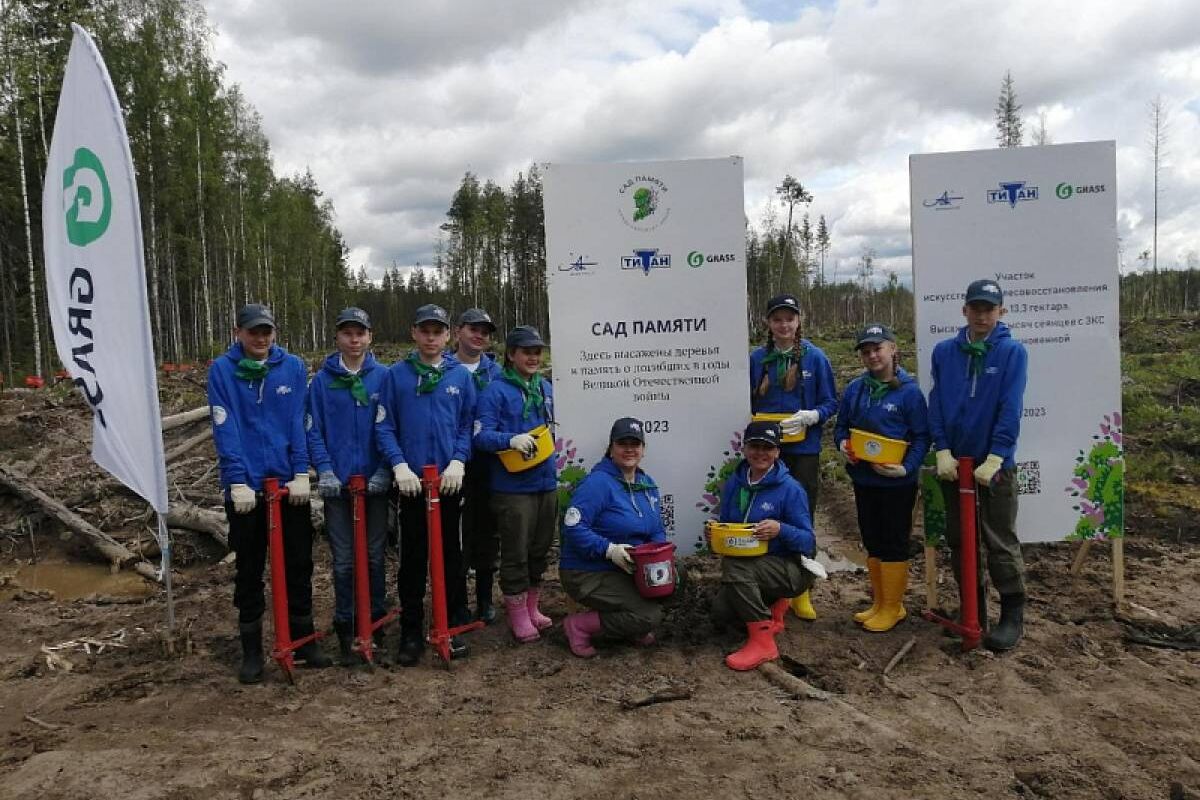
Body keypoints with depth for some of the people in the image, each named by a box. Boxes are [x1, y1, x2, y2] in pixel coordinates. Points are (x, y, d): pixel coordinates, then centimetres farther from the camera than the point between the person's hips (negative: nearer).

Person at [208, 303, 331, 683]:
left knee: (299, 565, 10)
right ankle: (251, 651, 22)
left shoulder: (293, 367, 1)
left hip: (289, 482, 2)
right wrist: (238, 482, -17)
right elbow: (225, 430, -10)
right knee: (249, 570, 9)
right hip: (245, 486, -1)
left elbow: (299, 423, -3)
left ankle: (303, 641, 24)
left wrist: (301, 474, -11)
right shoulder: (222, 370, -4)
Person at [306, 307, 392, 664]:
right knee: (344, 561, 5)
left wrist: (385, 470, -10)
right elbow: (313, 431, 2)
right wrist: (324, 470, -11)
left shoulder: (384, 377, 1)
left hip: (376, 483, 0)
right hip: (337, 483, 0)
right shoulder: (322, 381, 2)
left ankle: (375, 621, 23)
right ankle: (345, 628, 16)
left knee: (375, 556, 9)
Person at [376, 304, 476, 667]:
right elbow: (384, 426, -1)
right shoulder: (396, 374, 1)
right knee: (412, 556, 6)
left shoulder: (461, 375, 4)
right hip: (411, 480, -1)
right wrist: (399, 465, -12)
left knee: (451, 553, 9)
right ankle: (411, 631, 18)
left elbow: (469, 425, 4)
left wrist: (458, 462, -9)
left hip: (449, 480, 1)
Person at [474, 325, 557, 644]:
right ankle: (517, 615, 17)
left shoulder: (545, 387, 12)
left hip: (546, 483, 7)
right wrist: (511, 440, -31)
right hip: (513, 487, -7)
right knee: (516, 554, 1)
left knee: (539, 550, 16)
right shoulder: (496, 390, -9)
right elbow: (481, 435, -17)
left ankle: (532, 607, 32)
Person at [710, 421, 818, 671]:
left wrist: (780, 530, -33)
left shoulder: (790, 489, -15)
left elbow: (808, 541, -14)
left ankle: (762, 642, -21)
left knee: (734, 567, -32)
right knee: (721, 613, -11)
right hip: (749, 566, 7)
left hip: (791, 568, -6)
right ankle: (771, 607, 19)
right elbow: (726, 525, 15)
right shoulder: (735, 482, 2)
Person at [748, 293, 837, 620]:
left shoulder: (815, 357, -2)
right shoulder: (758, 358, 4)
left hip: (804, 450, -1)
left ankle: (801, 592, 17)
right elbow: (749, 403, 12)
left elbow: (831, 403, 0)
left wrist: (810, 416, -18)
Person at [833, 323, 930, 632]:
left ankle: (892, 607, 19)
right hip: (863, 480, 5)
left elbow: (921, 437, -9)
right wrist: (842, 444, -9)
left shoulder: (909, 391, -10)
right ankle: (878, 602, 30)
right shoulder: (855, 389, 3)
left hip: (897, 482, -5)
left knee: (894, 543, 6)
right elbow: (841, 426, 12)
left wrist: (906, 468, -22)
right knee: (872, 542, 15)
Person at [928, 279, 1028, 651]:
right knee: (959, 539, 13)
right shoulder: (944, 351, 2)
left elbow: (1011, 410, -13)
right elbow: (936, 404, 0)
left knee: (1001, 542, 2)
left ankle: (1013, 615, 16)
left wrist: (994, 459, -19)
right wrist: (943, 452, -9)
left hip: (995, 463, -4)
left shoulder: (1012, 352, -7)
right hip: (953, 462, 4)